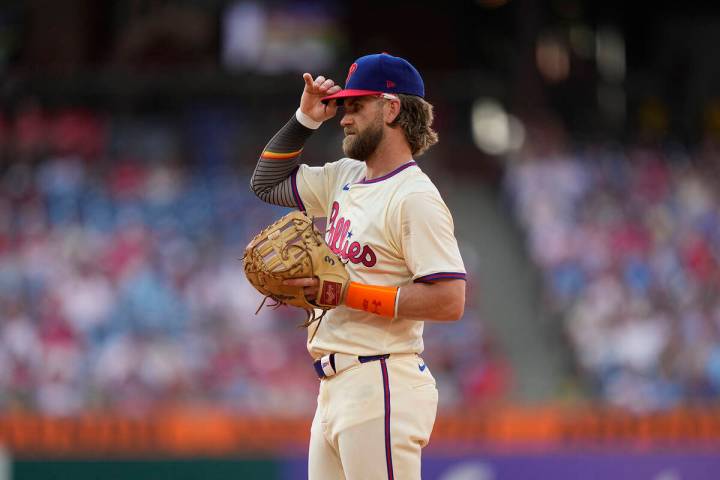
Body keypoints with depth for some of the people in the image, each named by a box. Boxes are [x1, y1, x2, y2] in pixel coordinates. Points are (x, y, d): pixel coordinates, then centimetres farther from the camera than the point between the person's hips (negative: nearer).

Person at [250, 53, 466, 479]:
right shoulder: (345, 178, 16)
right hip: (336, 390, 10)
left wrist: (344, 291, -18)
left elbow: (449, 301, -19)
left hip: (383, 390, -10)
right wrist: (306, 118, 14)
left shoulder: (415, 197, -12)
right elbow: (268, 183, 29)